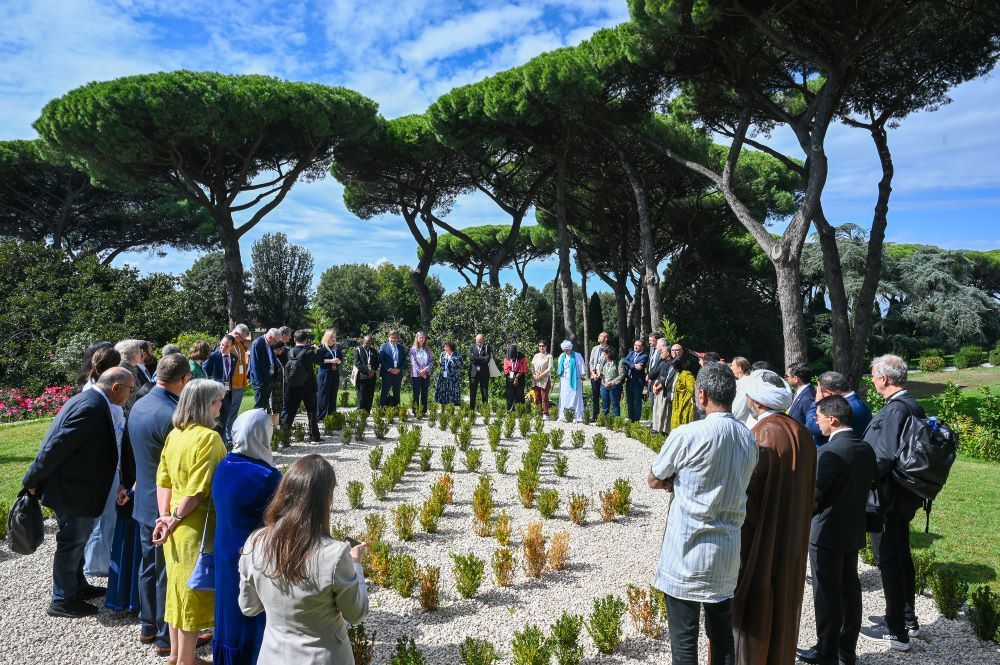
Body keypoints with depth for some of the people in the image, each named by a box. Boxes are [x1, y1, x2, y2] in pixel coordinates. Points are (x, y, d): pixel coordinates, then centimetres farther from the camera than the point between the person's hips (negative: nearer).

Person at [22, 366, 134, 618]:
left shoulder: (87, 399, 6)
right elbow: (57, 446, -26)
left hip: (73, 484, 10)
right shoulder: (92, 407, -26)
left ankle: (77, 585, 38)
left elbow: (57, 444, 12)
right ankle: (62, 600, 20)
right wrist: (33, 480, -16)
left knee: (77, 539, 22)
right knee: (72, 541, 5)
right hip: (70, 488, -10)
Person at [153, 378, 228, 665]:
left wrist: (165, 516, -3)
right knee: (193, 590, 7)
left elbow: (163, 480, 3)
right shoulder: (209, 437, -20)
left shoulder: (174, 434, 5)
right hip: (197, 526, -8)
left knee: (178, 585, 19)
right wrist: (175, 520, -12)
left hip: (176, 523, 8)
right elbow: (198, 490, -23)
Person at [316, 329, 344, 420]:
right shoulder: (322, 347, -2)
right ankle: (320, 416, -1)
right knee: (323, 395, -4)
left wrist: (339, 361, -6)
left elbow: (342, 360, 17)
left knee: (333, 395, 6)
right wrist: (331, 361, -17)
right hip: (324, 374, -5)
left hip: (335, 374, 5)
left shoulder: (337, 347, 13)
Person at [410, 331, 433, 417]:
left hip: (426, 374, 3)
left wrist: (426, 369, -12)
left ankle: (424, 411, 10)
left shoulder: (427, 349, 10)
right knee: (416, 393, -2)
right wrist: (420, 371, -14)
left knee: (425, 393, 5)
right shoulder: (413, 349, 0)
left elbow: (431, 361, 6)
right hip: (416, 374, -3)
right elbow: (413, 362, -6)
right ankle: (416, 412, 1)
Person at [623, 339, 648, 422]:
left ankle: (636, 420, 5)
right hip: (629, 380, 6)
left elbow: (640, 366, -18)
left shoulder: (644, 356, -5)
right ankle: (630, 419, 19)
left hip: (638, 381, -6)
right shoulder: (631, 353, 14)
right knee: (629, 401, 11)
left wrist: (630, 366, -11)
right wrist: (634, 365, -17)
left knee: (637, 402, 0)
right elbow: (625, 361, -3)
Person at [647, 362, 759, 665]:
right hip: (728, 555, 6)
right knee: (722, 635, 19)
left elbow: (654, 481, -5)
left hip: (687, 553, -6)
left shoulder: (687, 435, -18)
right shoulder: (749, 439, 1)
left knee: (684, 640, 6)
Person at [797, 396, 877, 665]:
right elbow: (865, 485, 10)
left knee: (827, 593, 4)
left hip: (827, 533, -8)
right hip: (854, 530, 8)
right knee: (849, 589, 16)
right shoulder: (866, 449, 1)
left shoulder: (828, 452, -24)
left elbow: (812, 494, -18)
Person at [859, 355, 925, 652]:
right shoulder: (913, 406, 7)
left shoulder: (894, 409, -22)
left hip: (887, 497, -10)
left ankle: (896, 632, 11)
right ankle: (908, 619, 34)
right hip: (905, 494, 10)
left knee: (888, 560, 1)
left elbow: (885, 456, -28)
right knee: (901, 555, 20)